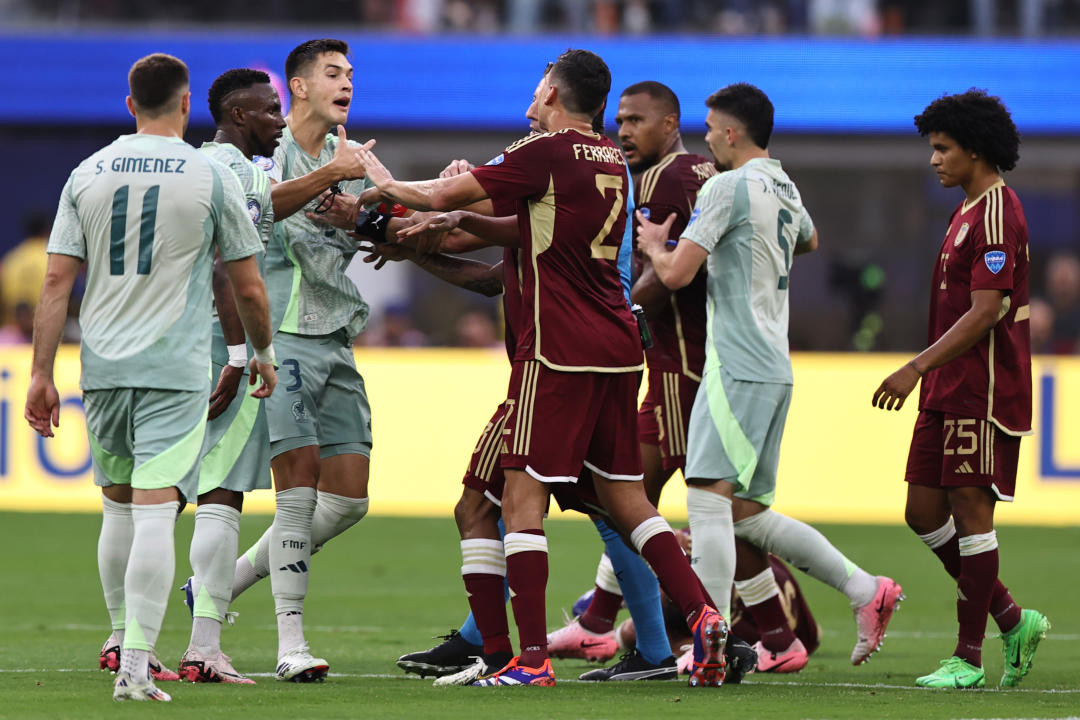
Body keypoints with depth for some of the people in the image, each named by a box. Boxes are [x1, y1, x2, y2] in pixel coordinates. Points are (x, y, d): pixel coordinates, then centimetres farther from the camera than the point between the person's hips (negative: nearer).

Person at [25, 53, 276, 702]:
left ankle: (123, 640, 28)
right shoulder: (211, 176, -2)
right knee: (155, 513, -8)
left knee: (119, 506, 19)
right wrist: (264, 354, 20)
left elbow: (57, 282, 3)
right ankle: (136, 666, -15)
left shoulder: (88, 174, 7)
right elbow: (249, 289, 3)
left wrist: (42, 373, 7)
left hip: (103, 367, 4)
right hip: (177, 370, -4)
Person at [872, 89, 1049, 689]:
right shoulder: (969, 212, 19)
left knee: (971, 510, -7)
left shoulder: (997, 215, -14)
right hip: (948, 392, 10)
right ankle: (1014, 621, 16)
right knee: (924, 512, 7)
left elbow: (984, 313, -21)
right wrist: (928, 376, 24)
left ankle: (968, 658, -3)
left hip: (984, 391, -10)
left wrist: (917, 368, -22)